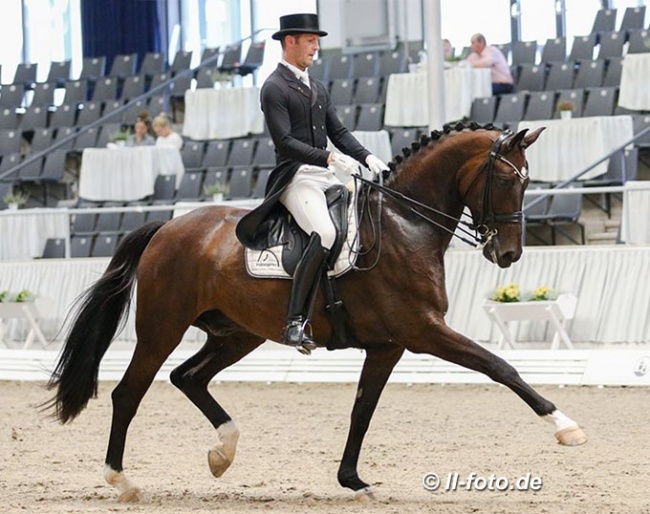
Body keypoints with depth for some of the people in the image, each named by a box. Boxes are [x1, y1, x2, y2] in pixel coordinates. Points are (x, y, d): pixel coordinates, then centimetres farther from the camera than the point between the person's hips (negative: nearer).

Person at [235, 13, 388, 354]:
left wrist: (367, 158, 2)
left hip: (326, 176, 9)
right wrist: (329, 157, -25)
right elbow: (285, 141, -16)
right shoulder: (274, 88, -6)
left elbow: (338, 131, 19)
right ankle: (295, 323, -33)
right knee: (325, 233, -31)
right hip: (296, 178, -9)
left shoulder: (317, 88, 21)